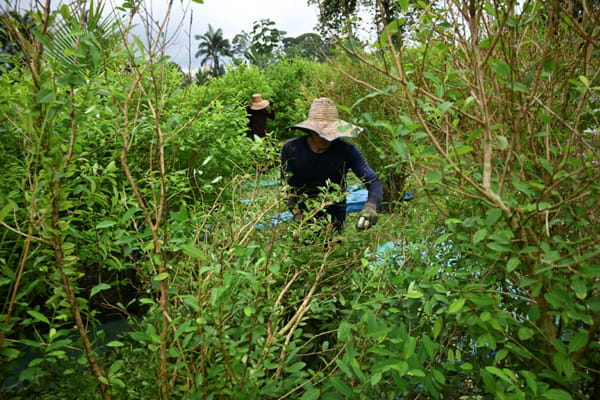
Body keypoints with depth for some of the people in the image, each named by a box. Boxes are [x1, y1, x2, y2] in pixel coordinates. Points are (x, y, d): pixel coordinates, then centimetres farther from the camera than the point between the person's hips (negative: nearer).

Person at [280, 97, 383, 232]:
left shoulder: (347, 150, -17)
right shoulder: (291, 149, -15)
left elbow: (374, 181, -22)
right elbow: (288, 189, -11)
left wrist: (370, 206, -43)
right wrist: (298, 216, -27)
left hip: (335, 219, 0)